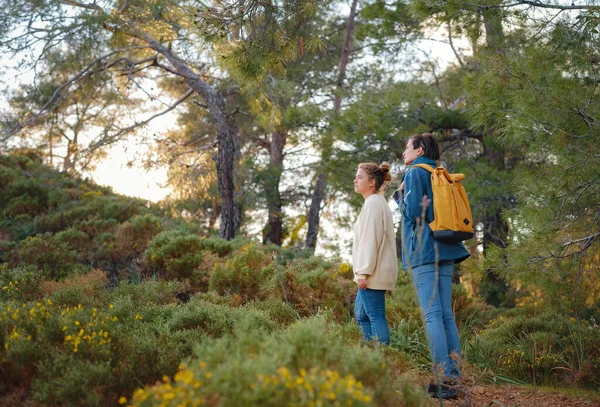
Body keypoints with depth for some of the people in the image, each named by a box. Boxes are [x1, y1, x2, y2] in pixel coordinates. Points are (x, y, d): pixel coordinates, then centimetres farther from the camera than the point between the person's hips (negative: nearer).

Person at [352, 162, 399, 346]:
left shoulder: (373, 203, -11)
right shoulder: (379, 202, 20)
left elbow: (370, 240, -18)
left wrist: (363, 272, -20)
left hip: (373, 273, -11)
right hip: (377, 273, 11)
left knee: (375, 316, -10)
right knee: (361, 315, 15)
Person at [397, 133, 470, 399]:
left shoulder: (414, 173, -3)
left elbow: (413, 212, -11)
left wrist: (402, 194, 5)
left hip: (423, 249, -8)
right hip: (445, 250, 8)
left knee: (432, 314, -10)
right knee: (446, 314, 7)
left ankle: (444, 377, -13)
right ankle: (454, 373, 6)